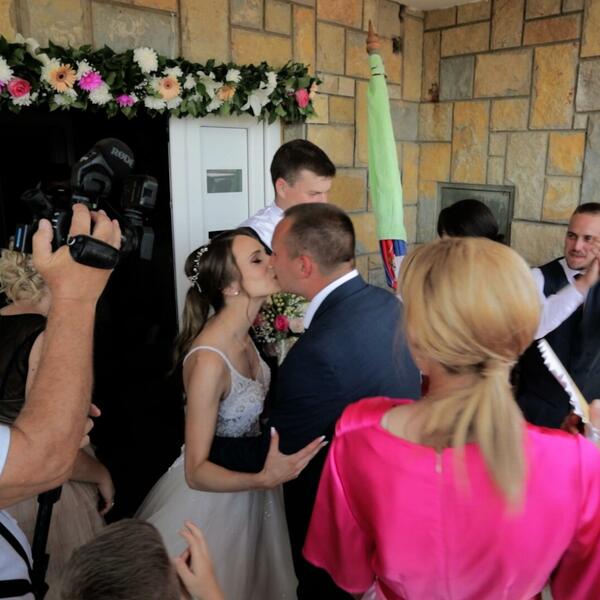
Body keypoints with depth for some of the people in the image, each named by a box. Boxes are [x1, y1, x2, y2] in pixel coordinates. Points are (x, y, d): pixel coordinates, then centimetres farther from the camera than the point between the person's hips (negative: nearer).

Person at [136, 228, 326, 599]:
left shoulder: (241, 331, -9)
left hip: (247, 490, 8)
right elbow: (197, 472, -28)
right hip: (214, 496, -7)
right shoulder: (208, 360, -34)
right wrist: (265, 479, -42)